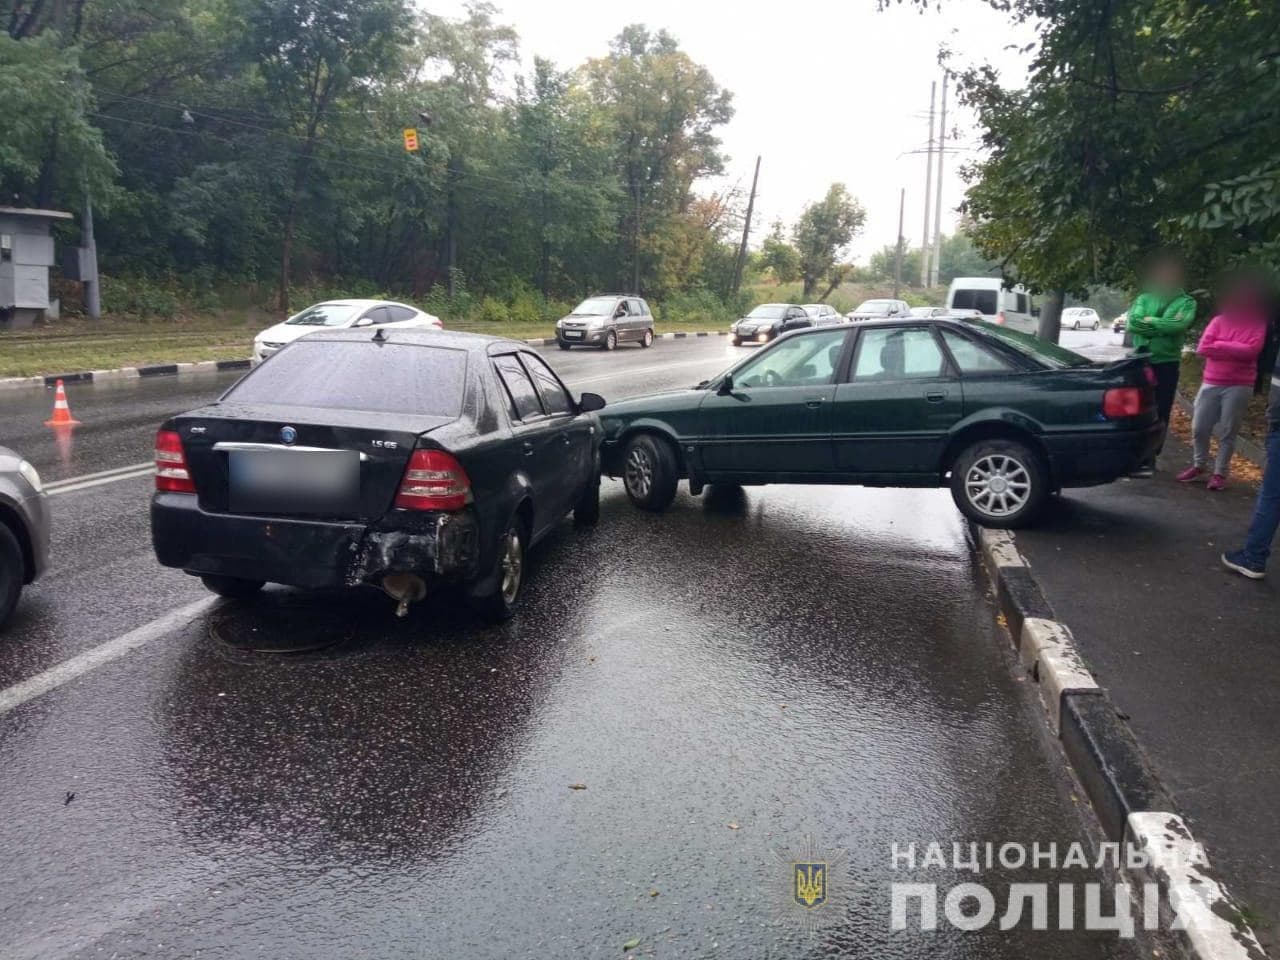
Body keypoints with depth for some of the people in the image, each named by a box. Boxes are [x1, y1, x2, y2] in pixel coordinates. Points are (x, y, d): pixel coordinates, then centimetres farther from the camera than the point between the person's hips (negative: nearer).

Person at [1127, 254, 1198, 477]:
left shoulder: (1186, 302, 4)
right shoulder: (1143, 298, 10)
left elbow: (1180, 325, -15)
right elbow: (1133, 322, -7)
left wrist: (1150, 322, -8)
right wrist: (1164, 326, -12)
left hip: (1167, 364, -2)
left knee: (1160, 414, 1)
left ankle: (1150, 457, 8)